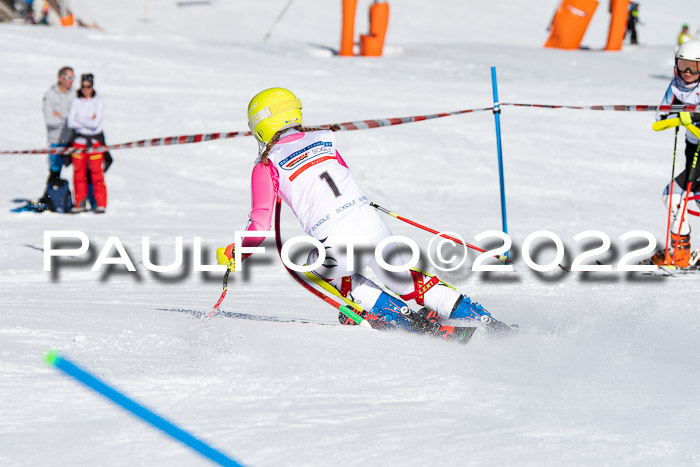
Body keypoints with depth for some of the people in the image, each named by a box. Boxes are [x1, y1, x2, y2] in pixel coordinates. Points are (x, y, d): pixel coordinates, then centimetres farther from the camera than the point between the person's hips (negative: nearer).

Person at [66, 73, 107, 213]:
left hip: (95, 140, -2)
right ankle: (80, 204, 7)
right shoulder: (76, 101, 6)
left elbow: (96, 123, -11)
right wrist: (88, 121, -11)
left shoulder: (98, 101, -1)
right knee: (79, 173, 1)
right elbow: (71, 123, -5)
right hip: (79, 139, 3)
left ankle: (101, 204, -2)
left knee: (97, 173, -6)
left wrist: (79, 120, -7)